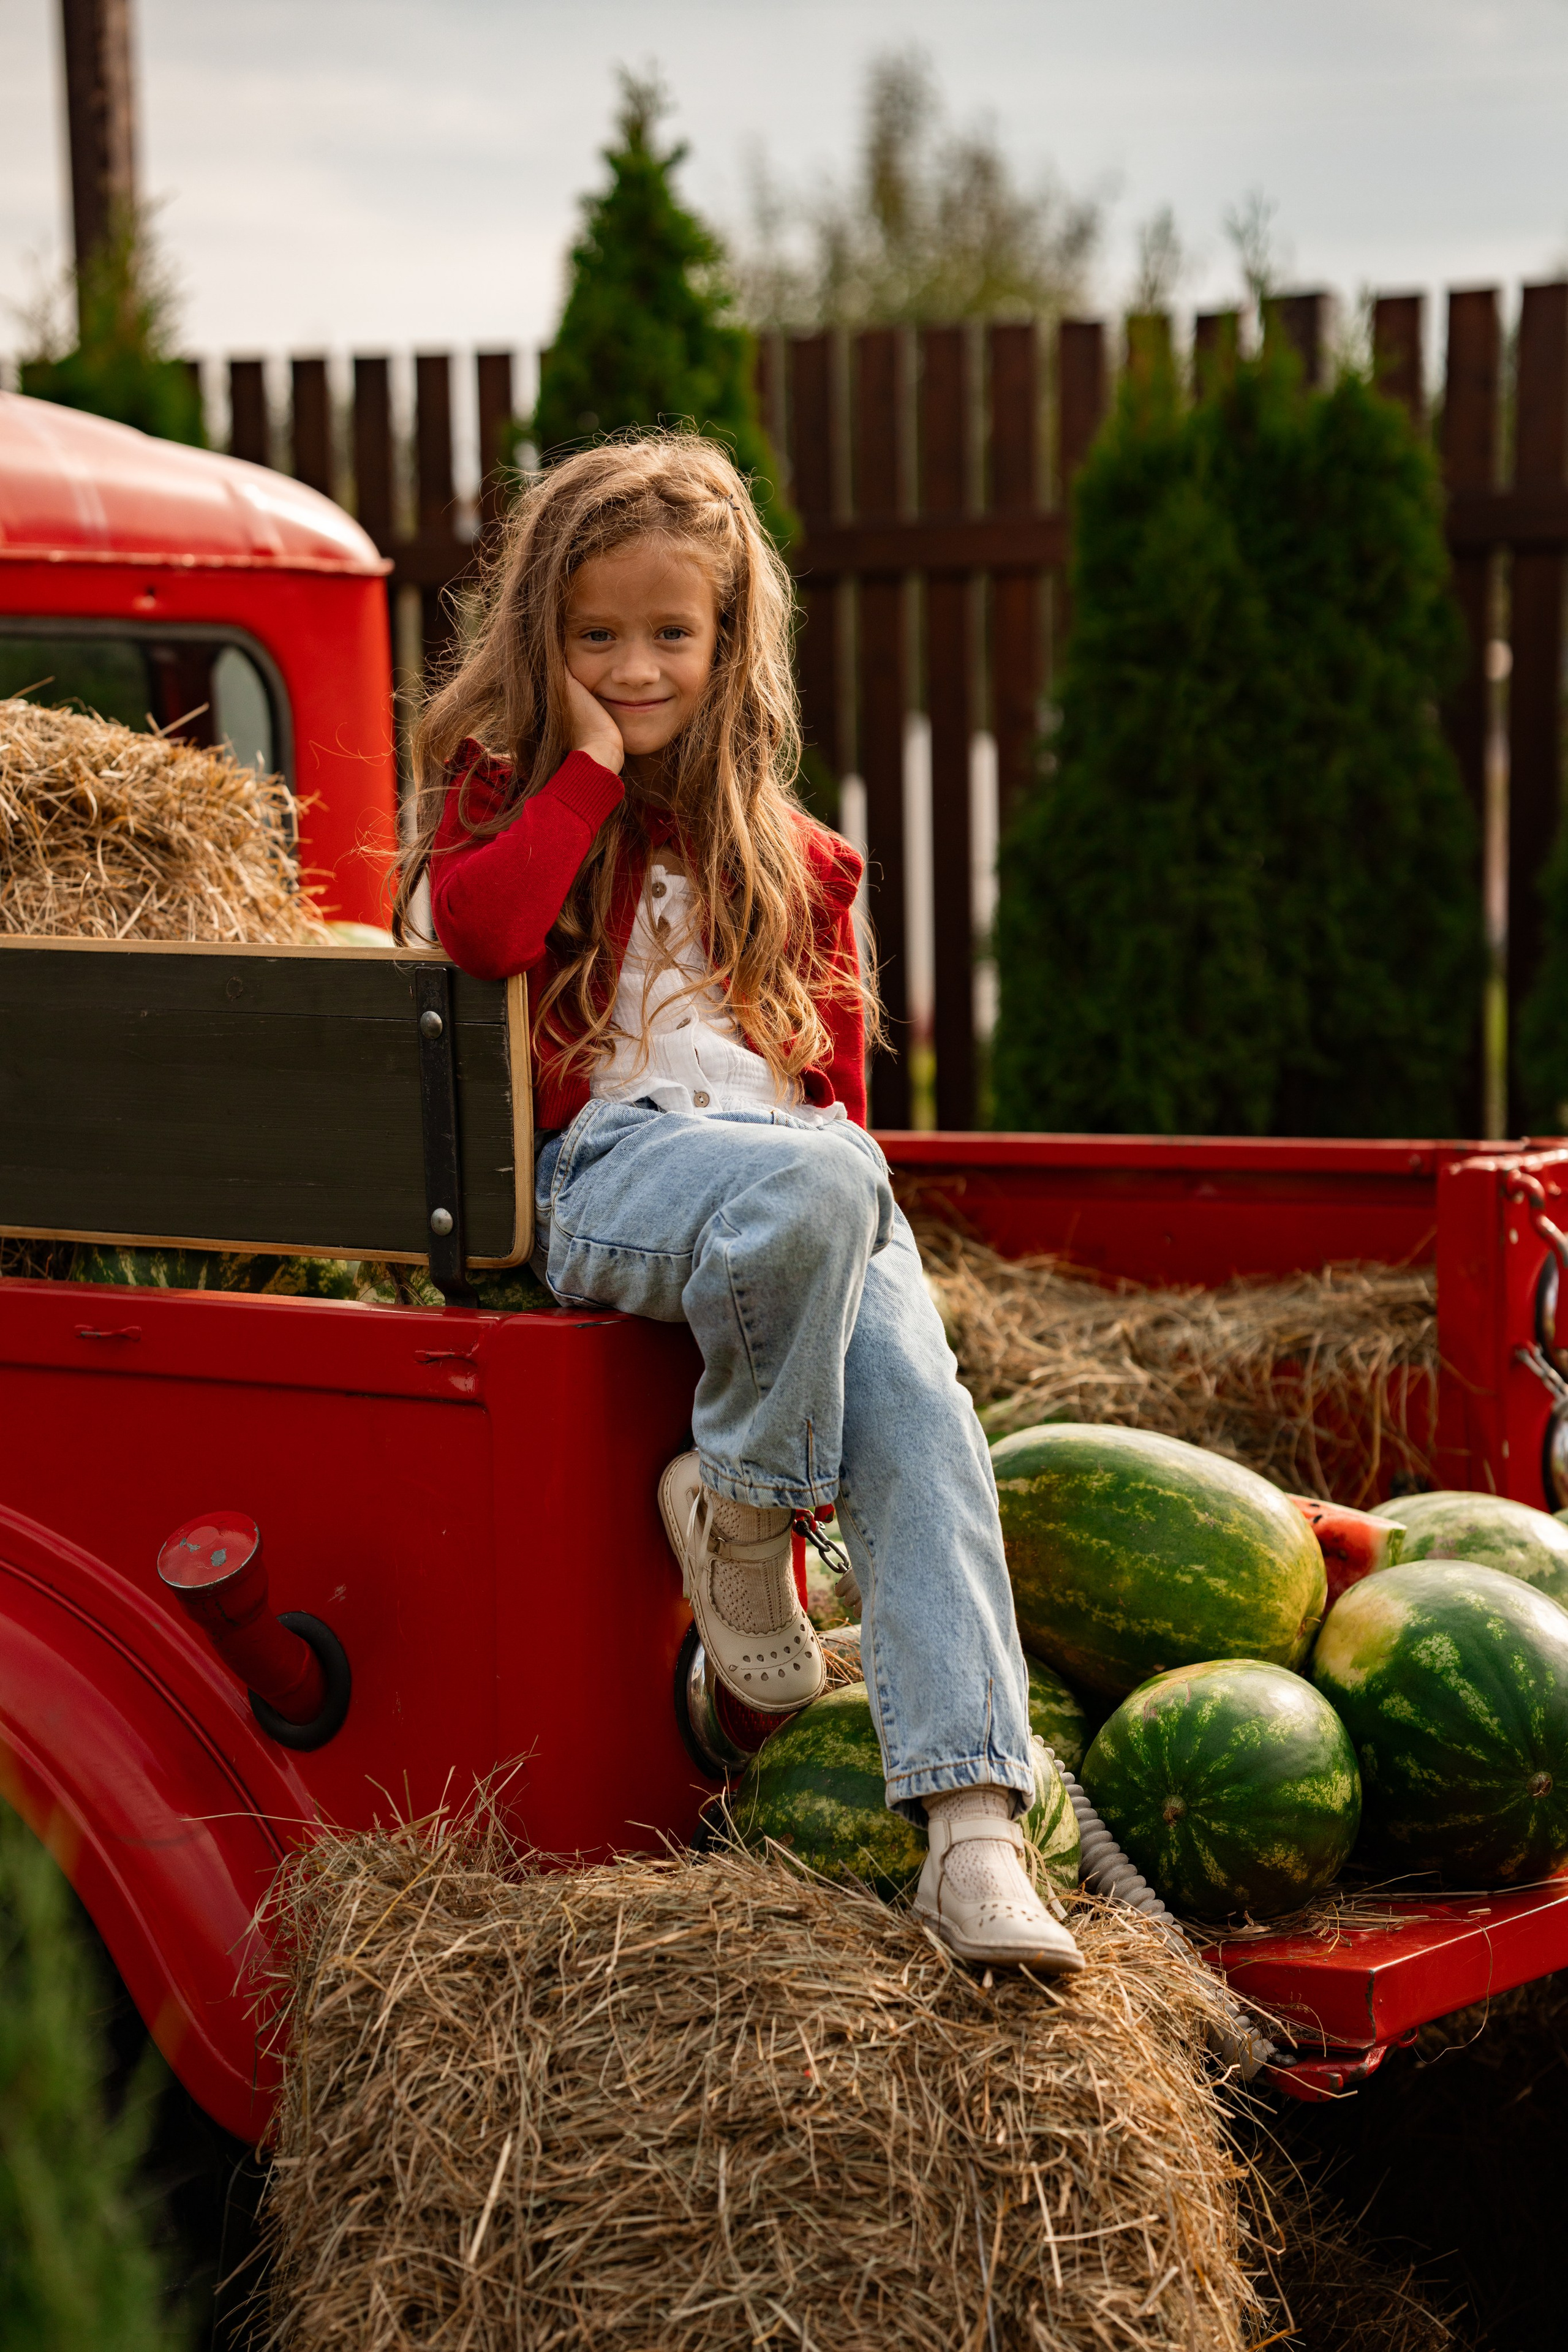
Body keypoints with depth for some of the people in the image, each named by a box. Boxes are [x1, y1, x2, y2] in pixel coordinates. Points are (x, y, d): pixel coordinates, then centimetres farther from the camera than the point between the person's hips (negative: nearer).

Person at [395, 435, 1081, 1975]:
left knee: (919, 1414, -26)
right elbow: (482, 930, -11)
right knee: (809, 1194, -39)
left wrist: (837, 1147, 5)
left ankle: (973, 1830, -33)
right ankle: (739, 1511, -15)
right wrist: (588, 763, -5)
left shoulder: (782, 846, 23)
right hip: (601, 1170, -3)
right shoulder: (501, 790, 13)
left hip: (807, 1171, 4)